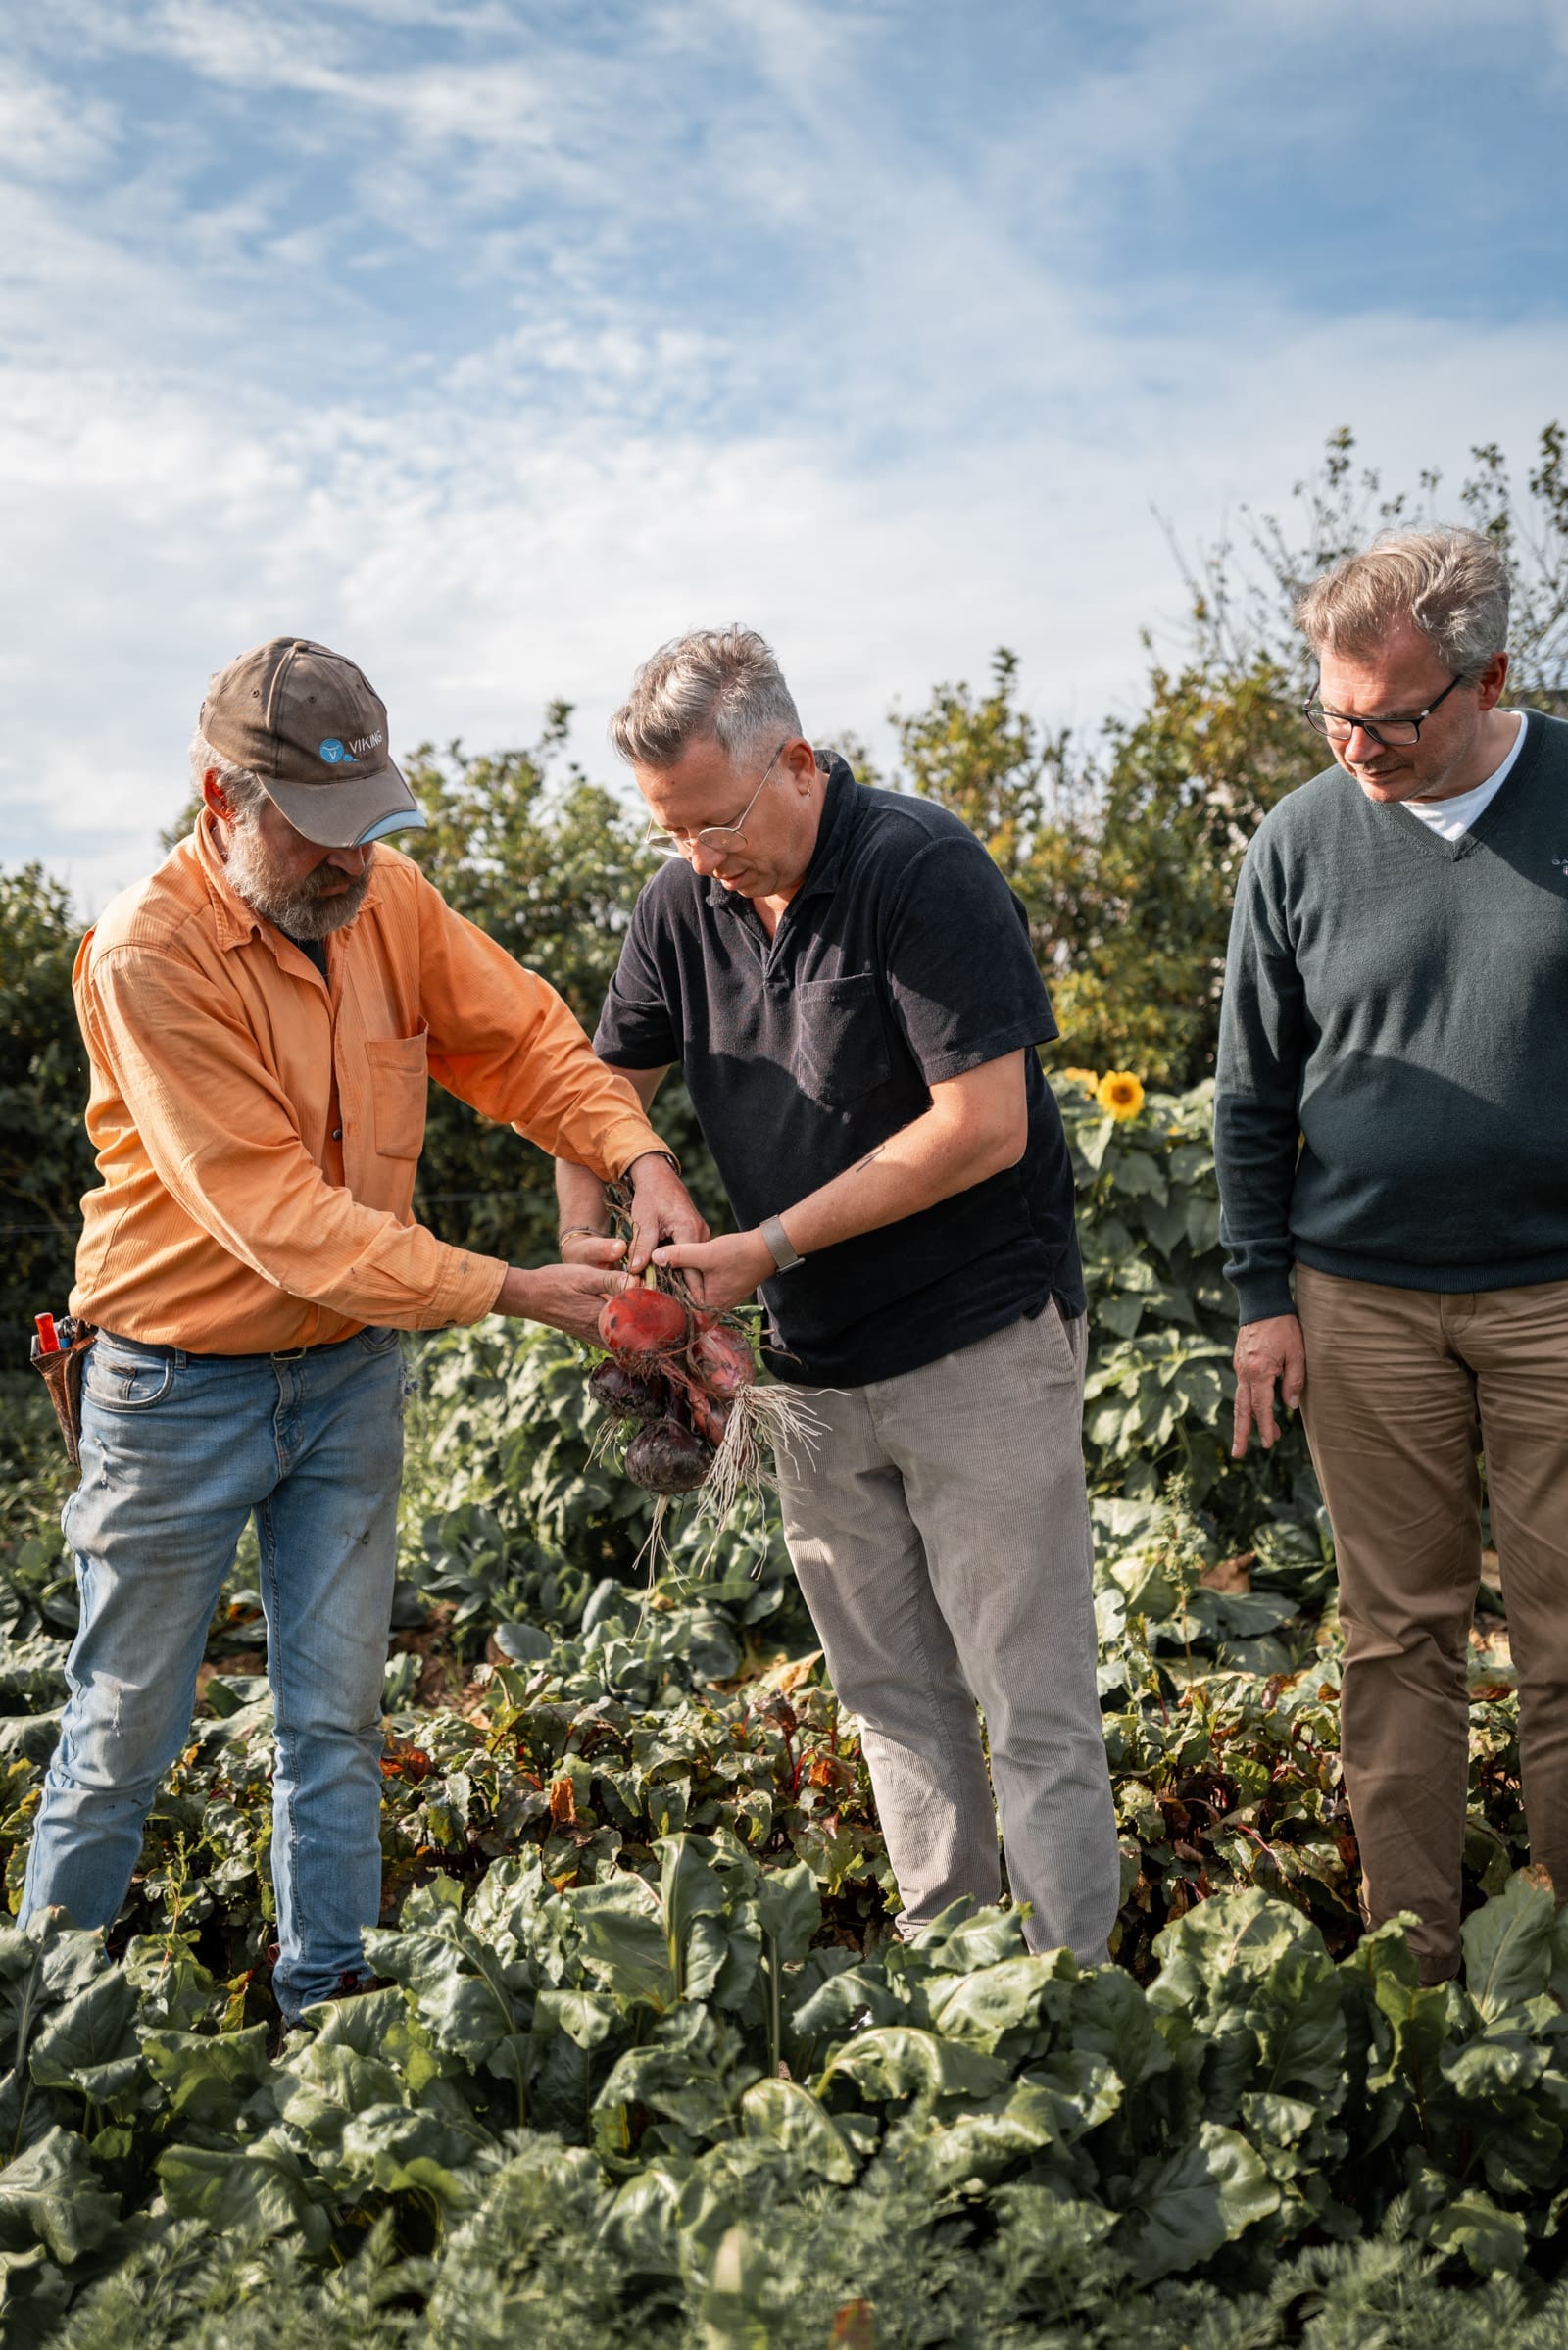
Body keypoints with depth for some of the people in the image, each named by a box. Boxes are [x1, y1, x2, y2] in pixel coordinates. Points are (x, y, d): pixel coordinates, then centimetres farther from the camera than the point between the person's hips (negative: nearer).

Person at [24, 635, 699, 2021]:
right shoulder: (150, 957, -23)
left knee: (336, 1717, 12)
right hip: (183, 1386, -4)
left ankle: (326, 2000, 27)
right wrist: (514, 1292, -28)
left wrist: (639, 1155, -17)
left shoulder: (389, 900, -5)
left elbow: (522, 1034, 4)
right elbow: (278, 1214, -26)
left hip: (351, 1371, 5)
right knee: (126, 1735, 10)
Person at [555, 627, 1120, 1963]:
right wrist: (587, 1247, -4)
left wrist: (767, 1244, -18)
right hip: (816, 1360, 7)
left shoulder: (922, 870, -16)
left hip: (980, 1346, -6)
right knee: (891, 1691, 16)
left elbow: (983, 1128, -21)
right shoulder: (687, 902, 3)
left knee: (1033, 1704, -1)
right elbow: (609, 1085, 14)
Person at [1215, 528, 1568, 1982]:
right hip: (1362, 1302, 1)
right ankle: (1412, 1960, 22)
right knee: (1398, 1634, 9)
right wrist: (1261, 1294, 4)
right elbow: (1252, 1092, 7)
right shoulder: (1301, 842, 1)